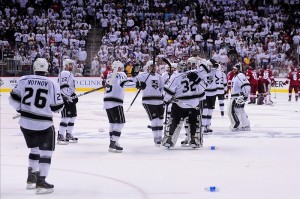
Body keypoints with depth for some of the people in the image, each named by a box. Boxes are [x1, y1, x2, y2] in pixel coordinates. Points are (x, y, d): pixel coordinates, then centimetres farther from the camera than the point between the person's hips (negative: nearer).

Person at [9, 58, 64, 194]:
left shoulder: (24, 80, -2)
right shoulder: (52, 84, -9)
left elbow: (14, 99, -1)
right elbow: (57, 107, -6)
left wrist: (21, 109, 18)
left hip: (25, 122, 5)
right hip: (43, 124, -5)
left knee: (35, 148, 23)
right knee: (46, 151, 5)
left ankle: (31, 178, 27)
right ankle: (41, 183, -2)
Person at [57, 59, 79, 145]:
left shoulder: (70, 74, 21)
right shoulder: (64, 73, -13)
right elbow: (64, 87, -22)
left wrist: (74, 96, 24)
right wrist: (71, 96, -24)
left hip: (71, 98, 11)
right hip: (65, 98, -11)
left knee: (73, 115, 14)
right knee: (66, 117, -14)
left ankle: (68, 135, 24)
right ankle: (60, 136, -14)